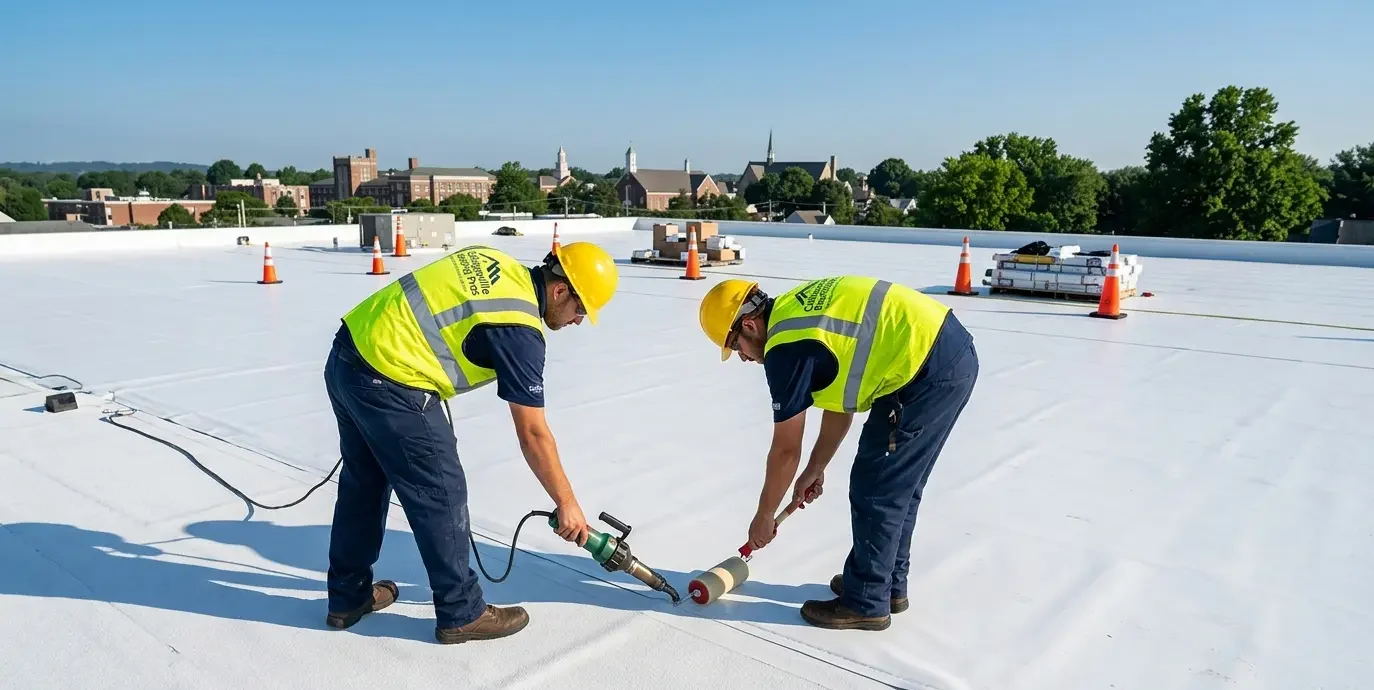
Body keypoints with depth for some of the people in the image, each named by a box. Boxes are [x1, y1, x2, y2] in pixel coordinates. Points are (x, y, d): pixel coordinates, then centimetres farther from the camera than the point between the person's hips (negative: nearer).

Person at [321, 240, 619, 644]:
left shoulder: (493, 261, 9)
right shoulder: (518, 328, -14)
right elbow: (533, 435, -10)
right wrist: (566, 503, -1)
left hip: (347, 355, 10)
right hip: (388, 383, -10)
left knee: (364, 482, 22)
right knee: (441, 495, 4)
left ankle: (348, 596, 39)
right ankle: (461, 614, 19)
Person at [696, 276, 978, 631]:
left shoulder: (786, 348, -12)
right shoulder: (800, 309, 14)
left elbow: (785, 449, -4)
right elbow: (841, 399, 21)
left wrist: (764, 516, 10)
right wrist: (816, 469, 27)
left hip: (930, 370, -10)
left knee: (874, 491, 2)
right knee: (898, 485, 20)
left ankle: (866, 602, 16)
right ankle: (889, 584, 34)